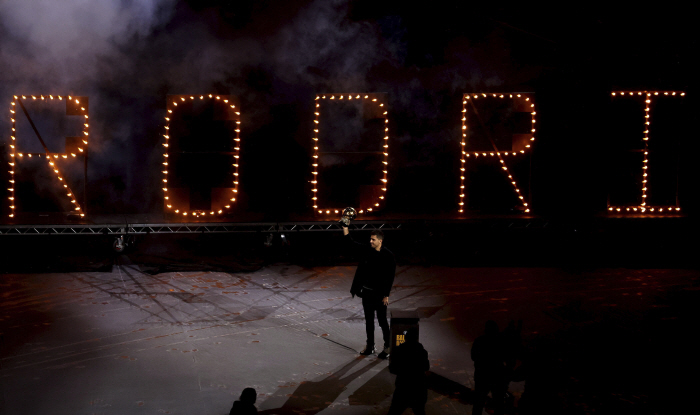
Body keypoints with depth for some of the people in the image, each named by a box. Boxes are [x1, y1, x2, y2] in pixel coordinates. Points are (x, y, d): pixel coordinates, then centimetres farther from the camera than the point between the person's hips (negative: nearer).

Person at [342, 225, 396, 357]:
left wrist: (386, 295, -13)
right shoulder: (366, 251, 1)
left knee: (382, 321, 2)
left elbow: (390, 276, -11)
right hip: (366, 292, 5)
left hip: (380, 293, -5)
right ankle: (370, 346, 24)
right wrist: (345, 227, -8)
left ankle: (388, 347, 14)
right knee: (369, 320, 13)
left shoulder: (388, 256, -11)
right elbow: (350, 242, 3)